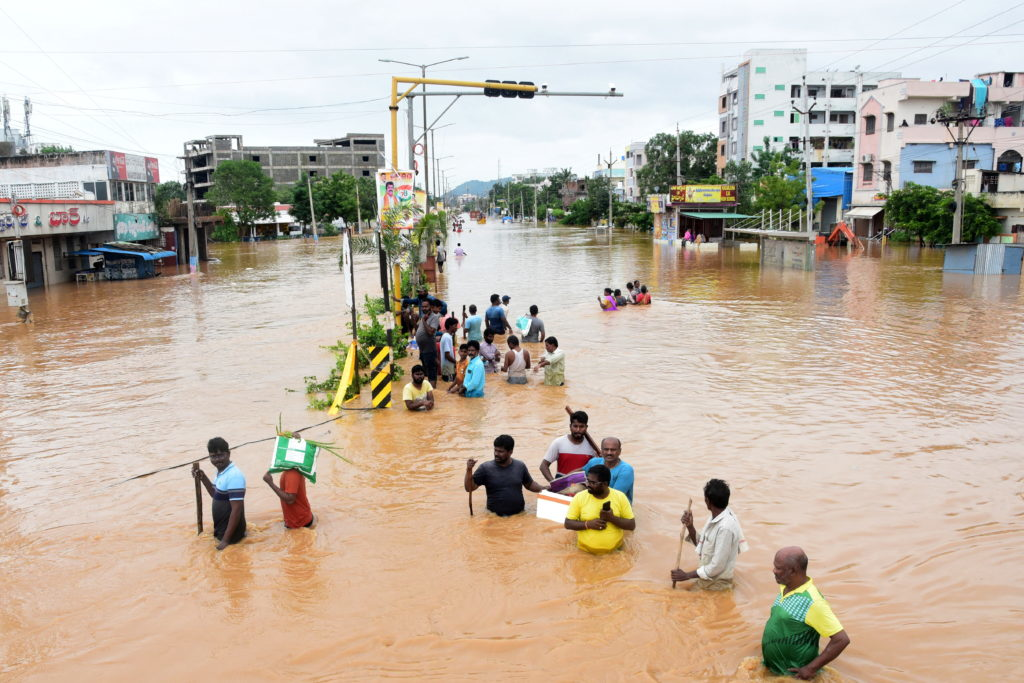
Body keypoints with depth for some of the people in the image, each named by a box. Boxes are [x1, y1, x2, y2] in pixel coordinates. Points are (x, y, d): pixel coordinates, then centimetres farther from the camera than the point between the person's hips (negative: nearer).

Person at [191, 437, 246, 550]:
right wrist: (203, 478, 6)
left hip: (230, 533, -9)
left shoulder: (234, 476, -24)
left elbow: (237, 509, -25)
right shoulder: (221, 472, 4)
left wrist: (226, 540, -23)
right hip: (221, 529, 9)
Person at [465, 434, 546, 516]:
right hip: (495, 516, -2)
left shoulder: (520, 466, 6)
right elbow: (470, 488, -2)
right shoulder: (486, 468, -2)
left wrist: (544, 489, 5)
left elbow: (529, 484, 20)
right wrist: (469, 470, -16)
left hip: (520, 515, 3)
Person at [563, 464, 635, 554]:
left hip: (615, 551, 0)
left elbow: (632, 525, -1)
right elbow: (568, 523, 0)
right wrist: (588, 524, -15)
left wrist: (612, 518, -16)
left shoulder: (620, 497, -3)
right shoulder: (579, 497, -4)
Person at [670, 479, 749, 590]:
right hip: (708, 572, 8)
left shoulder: (725, 527, -30)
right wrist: (689, 527, -9)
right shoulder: (717, 516, -2)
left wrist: (687, 575, -17)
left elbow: (716, 567, -26)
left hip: (715, 583, -8)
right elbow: (701, 544, 8)